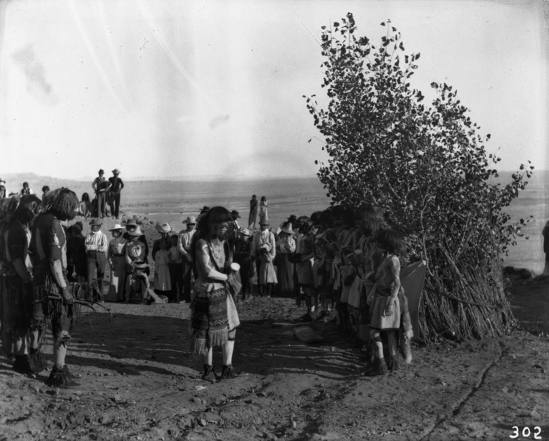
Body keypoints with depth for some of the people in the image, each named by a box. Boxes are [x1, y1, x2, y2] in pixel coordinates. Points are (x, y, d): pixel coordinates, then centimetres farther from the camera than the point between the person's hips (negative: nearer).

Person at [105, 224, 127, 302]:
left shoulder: (125, 241, 2)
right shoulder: (111, 241, 11)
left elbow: (126, 253, 2)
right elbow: (109, 253, 12)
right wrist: (110, 262, 0)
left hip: (122, 262, -2)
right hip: (114, 262, 2)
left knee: (121, 279, 1)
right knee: (114, 279, -4)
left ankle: (120, 296, 8)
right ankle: (113, 296, -3)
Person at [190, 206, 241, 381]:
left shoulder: (222, 242, 9)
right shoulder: (203, 244, -15)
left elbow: (228, 264, 17)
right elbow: (208, 271, -21)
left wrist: (231, 269, -6)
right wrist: (227, 277, -9)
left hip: (223, 291, 7)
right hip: (208, 292, -7)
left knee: (229, 328, 4)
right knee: (207, 332, 4)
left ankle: (227, 367, 11)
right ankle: (208, 368, 15)